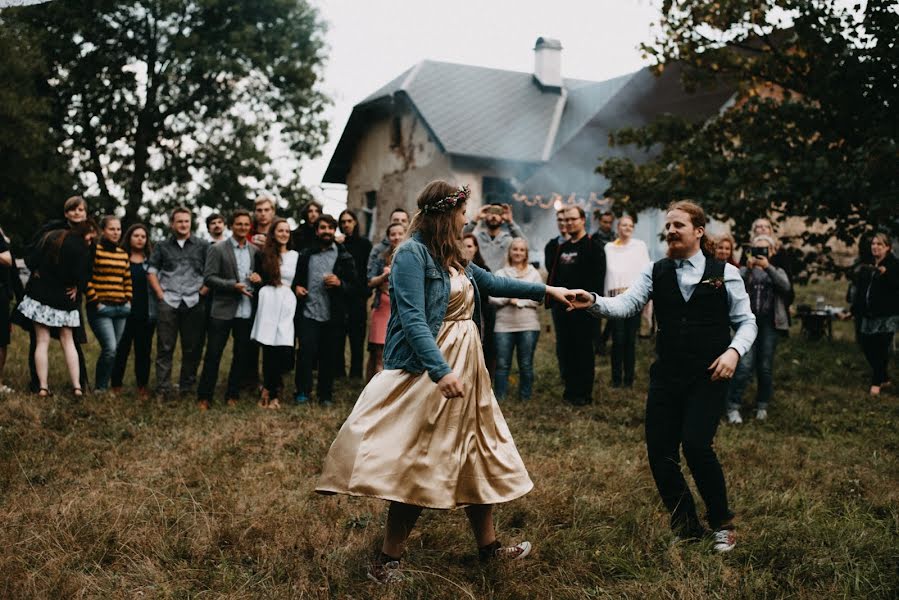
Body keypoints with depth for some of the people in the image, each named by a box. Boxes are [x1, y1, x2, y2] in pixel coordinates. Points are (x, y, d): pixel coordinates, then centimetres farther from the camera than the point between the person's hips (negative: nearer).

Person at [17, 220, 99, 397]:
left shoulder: (50, 236, 1)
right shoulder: (82, 249, -12)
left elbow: (33, 261, -4)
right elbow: (81, 276, -22)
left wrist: (41, 274, 10)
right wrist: (77, 289, -3)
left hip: (39, 295, 2)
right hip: (64, 301, -2)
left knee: (42, 342, 5)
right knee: (68, 341, 9)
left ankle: (42, 386, -1)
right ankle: (77, 386, 1)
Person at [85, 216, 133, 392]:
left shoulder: (123, 254, 15)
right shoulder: (94, 251, -6)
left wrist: (128, 300, 10)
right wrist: (95, 302, -11)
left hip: (120, 309, 6)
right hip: (100, 308, -6)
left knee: (112, 350, 8)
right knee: (110, 348, -16)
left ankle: (103, 385, 19)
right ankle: (100, 387, 0)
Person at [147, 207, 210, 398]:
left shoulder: (203, 246, 8)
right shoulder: (162, 246, 13)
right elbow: (152, 270, 13)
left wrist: (203, 291, -3)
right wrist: (159, 293, 3)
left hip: (194, 303, 0)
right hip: (168, 302, 0)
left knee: (192, 348, 3)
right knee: (165, 348, -1)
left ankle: (187, 388, 14)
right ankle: (163, 389, 2)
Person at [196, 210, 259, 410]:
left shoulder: (255, 250, 10)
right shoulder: (217, 249, -3)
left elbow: (260, 272, 20)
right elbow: (208, 278, -8)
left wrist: (258, 277, -4)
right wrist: (233, 285, -19)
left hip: (247, 311, 4)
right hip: (223, 311, -4)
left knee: (241, 355, 10)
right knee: (213, 354, 0)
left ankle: (233, 395, 22)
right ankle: (204, 396, 9)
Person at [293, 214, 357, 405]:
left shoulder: (344, 257, 7)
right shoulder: (305, 254, 13)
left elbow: (354, 287, 5)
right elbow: (297, 277, 24)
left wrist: (339, 283, -14)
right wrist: (297, 286, 2)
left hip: (332, 316, -1)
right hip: (308, 312, 1)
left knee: (328, 357, 5)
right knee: (306, 352, -8)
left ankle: (326, 395, 17)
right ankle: (302, 392, 5)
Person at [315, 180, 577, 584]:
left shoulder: (452, 258, 13)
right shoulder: (412, 253, -13)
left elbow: (492, 283, 27)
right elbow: (412, 319, -21)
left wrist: (546, 290, 29)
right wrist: (441, 371, -30)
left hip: (467, 367, 9)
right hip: (428, 370, -9)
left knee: (478, 456, 13)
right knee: (418, 464, -6)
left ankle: (488, 545, 27)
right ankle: (388, 560, 7)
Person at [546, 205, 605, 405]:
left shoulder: (593, 247, -5)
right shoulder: (563, 248, 17)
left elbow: (597, 278, -12)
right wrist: (551, 299, 9)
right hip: (561, 306, 7)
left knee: (583, 349, 0)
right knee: (564, 349, 10)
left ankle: (584, 393, 8)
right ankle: (570, 389, 21)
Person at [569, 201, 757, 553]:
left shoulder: (724, 273, 2)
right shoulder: (656, 272, 6)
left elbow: (746, 321, 6)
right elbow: (627, 304, -8)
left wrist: (734, 351, -13)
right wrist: (594, 303, -27)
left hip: (708, 377, -3)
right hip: (666, 375, 3)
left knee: (696, 445, -18)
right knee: (659, 451, 1)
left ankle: (722, 525, 8)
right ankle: (686, 527, 24)